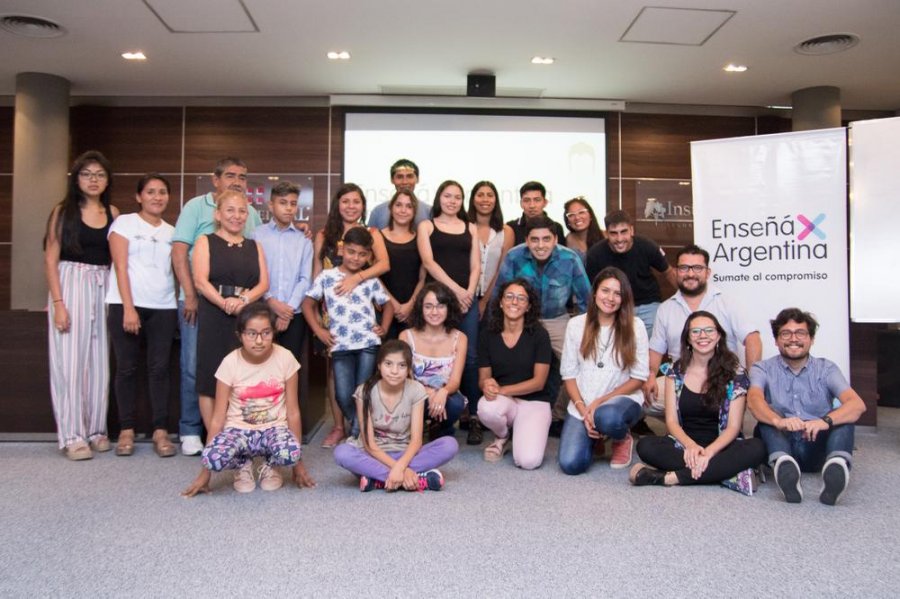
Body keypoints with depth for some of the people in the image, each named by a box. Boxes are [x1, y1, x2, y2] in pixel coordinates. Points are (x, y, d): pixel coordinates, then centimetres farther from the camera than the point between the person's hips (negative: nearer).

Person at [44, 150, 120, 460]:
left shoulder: (113, 213, 9)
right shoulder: (63, 211, 0)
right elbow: (51, 260, -4)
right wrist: (58, 303, -13)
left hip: (103, 289, 3)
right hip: (70, 286, -3)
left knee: (99, 360, 6)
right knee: (70, 361, -2)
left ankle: (96, 429, 17)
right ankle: (72, 435, 3)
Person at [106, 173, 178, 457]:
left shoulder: (171, 231, 16)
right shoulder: (124, 223, 4)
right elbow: (121, 266, -5)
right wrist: (128, 307, -13)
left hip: (164, 307, 3)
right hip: (126, 304, -3)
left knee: (159, 368, 0)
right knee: (127, 368, 1)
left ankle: (161, 431, 3)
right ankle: (126, 430, 10)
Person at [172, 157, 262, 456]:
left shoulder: (252, 214, 12)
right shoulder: (196, 206, 0)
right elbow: (179, 252, -6)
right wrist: (190, 295, -12)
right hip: (199, 300, -3)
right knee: (194, 366, 1)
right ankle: (190, 431, 12)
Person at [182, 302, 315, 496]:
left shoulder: (285, 358, -11)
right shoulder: (230, 363, -11)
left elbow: (293, 411, -4)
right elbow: (218, 417, -7)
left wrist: (298, 461, -1)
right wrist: (205, 472, -7)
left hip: (273, 428, 0)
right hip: (239, 429, 1)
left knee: (289, 453, -36)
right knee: (214, 458, -34)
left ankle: (271, 466, 3)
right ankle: (243, 465, 4)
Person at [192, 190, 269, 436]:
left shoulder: (255, 246, 17)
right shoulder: (205, 242, 7)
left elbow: (264, 283, 5)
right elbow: (200, 281, -6)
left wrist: (244, 299, -16)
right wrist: (224, 303, -22)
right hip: (214, 316, -3)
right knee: (211, 376, -2)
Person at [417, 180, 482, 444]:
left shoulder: (470, 228, 17)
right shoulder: (427, 226, 10)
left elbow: (476, 266, 10)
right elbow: (428, 262, -4)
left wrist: (469, 292, -8)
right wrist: (455, 289, -13)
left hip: (467, 298, 2)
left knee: (468, 356, -4)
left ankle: (474, 417, 0)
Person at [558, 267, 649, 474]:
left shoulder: (635, 326, -6)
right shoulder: (576, 325, 0)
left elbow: (638, 378, -4)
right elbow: (569, 374, 2)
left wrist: (599, 402, -14)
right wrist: (583, 410, -12)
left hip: (623, 398, -2)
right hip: (582, 405, 2)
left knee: (608, 418, -39)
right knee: (570, 464, -18)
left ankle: (623, 439, 0)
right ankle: (593, 437, 18)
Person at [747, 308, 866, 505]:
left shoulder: (826, 369, 6)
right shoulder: (763, 369, 4)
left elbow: (857, 404, -12)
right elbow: (754, 399, -18)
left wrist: (826, 421, -34)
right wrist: (778, 420, -41)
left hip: (817, 449, 1)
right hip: (780, 444, -1)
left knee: (843, 414, -21)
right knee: (765, 418, -27)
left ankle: (837, 465, -51)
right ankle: (782, 466, -56)